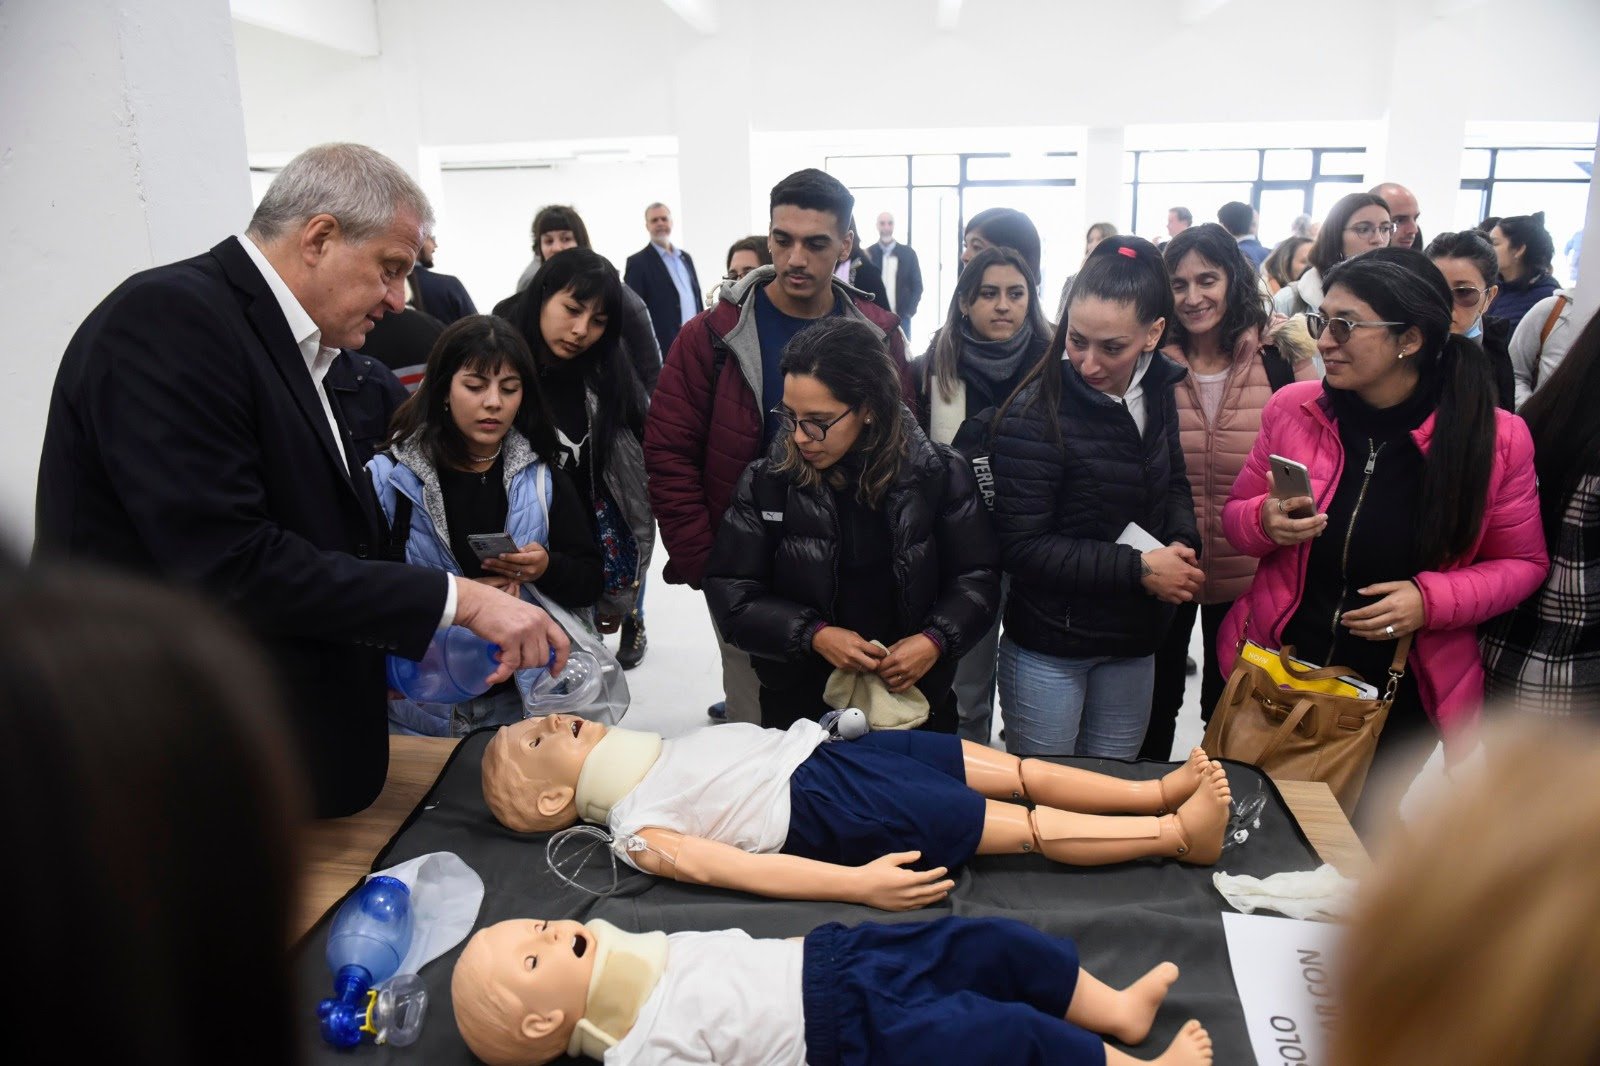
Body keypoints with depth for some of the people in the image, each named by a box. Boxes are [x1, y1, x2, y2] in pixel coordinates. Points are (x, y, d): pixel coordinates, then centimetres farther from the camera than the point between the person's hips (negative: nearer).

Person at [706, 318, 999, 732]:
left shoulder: (937, 473, -10)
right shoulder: (766, 482, -10)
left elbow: (977, 576, -3)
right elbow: (730, 593, -7)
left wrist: (937, 640, -20)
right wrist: (813, 635, -21)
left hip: (916, 702, 1)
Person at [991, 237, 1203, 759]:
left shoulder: (1155, 393, -1)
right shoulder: (1035, 416, -21)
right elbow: (1022, 547, -21)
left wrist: (1183, 543, -7)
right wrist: (1138, 569, -22)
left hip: (1135, 641, 6)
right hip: (1049, 648, -6)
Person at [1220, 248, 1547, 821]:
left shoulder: (1494, 437, -14)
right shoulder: (1292, 408, -9)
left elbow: (1521, 563, -2)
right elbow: (1236, 516, 3)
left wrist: (1432, 600, -20)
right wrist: (1265, 522, -20)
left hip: (1401, 696, -1)